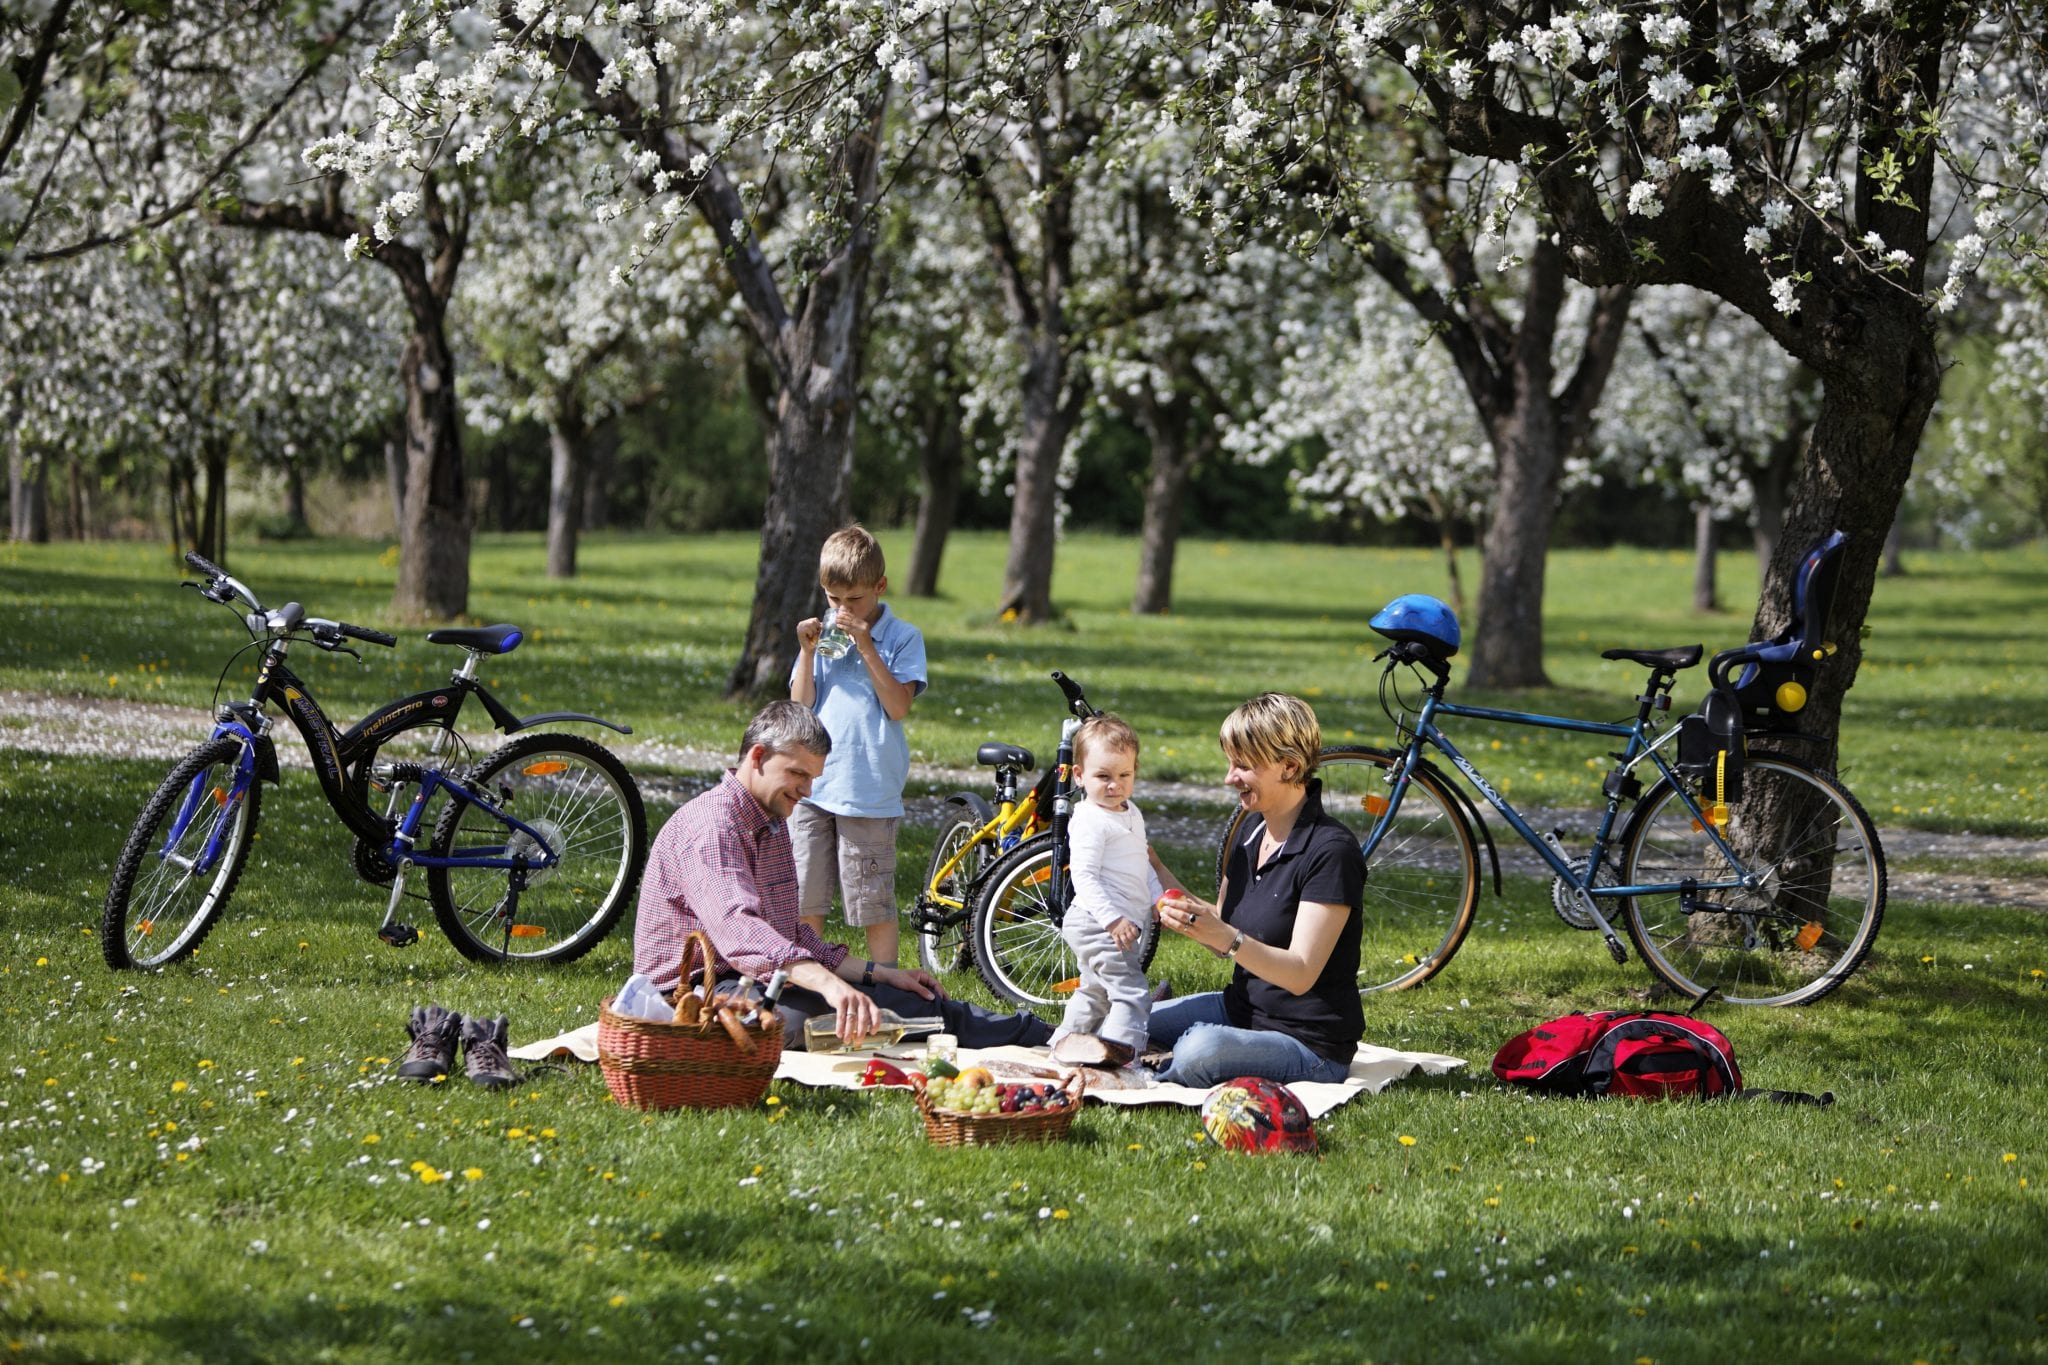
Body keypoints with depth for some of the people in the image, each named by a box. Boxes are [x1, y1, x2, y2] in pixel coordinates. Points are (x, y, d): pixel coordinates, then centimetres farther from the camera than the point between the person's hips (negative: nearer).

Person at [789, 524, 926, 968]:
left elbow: (898, 706, -12)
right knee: (805, 901, 7)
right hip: (813, 787, 4)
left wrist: (865, 647, -15)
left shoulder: (903, 638, 0)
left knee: (875, 906, 0)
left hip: (870, 793, -4)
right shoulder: (822, 634, 11)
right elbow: (800, 707, 6)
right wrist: (807, 652, -6)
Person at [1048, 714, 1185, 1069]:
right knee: (1131, 992, -18)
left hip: (1125, 923, 11)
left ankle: (1068, 1039, 38)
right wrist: (1113, 919, -31)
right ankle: (1121, 1048, -22)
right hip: (1098, 924, -11)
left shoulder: (1131, 814, 13)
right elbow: (1084, 876, -24)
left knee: (1095, 989, 25)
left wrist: (1158, 898, 13)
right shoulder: (1090, 821, -18)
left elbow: (1142, 865, 25)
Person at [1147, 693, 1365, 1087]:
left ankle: (1157, 1079, -5)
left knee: (1202, 1049, -34)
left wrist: (1225, 937, -38)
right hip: (1240, 1008, 8)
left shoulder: (1332, 852, -20)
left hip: (1310, 1044, -8)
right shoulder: (1253, 830, 6)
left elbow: (1301, 974, -25)